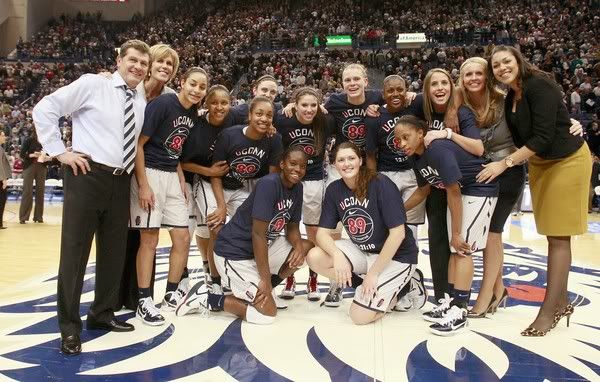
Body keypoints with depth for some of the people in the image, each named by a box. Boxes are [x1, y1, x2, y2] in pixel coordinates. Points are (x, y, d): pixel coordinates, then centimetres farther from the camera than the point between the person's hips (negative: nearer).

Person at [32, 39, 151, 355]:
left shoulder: (142, 104, 14)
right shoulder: (92, 84, -2)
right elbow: (44, 109, -3)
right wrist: (60, 151, -8)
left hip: (121, 182, 6)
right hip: (87, 176, -6)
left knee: (114, 251, 12)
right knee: (74, 251, -2)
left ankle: (102, 314, 28)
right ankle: (69, 327, 8)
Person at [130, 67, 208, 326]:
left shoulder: (193, 114, 9)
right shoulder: (162, 104, -14)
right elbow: (138, 144, -15)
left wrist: (182, 180, 9)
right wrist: (143, 185, -19)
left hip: (172, 177, 7)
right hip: (150, 173, -7)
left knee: (183, 238, 6)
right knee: (149, 238, -4)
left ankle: (172, 294, 19)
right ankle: (144, 302, 6)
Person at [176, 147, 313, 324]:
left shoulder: (297, 188, 2)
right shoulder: (268, 184, -24)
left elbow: (292, 227, 10)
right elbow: (258, 233, -26)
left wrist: (298, 247, -14)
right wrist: (266, 279, -23)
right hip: (234, 252, -9)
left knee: (307, 249, -1)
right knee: (267, 313, -10)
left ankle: (260, 290, 10)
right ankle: (205, 298, 1)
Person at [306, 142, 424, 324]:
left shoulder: (381, 184, -21)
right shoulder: (334, 190, -5)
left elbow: (398, 233, -22)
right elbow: (323, 232, -7)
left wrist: (373, 273, -20)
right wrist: (337, 255, -28)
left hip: (396, 256, -6)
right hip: (362, 251, 6)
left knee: (360, 316, -14)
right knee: (314, 258, -16)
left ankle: (399, 288, 11)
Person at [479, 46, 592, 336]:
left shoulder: (539, 86, -20)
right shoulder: (510, 99, 5)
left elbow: (542, 137, -26)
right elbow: (520, 139, 8)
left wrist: (505, 163, -25)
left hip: (567, 160, -8)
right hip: (538, 164, 8)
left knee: (559, 238, -5)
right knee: (552, 236, 12)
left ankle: (549, 312, 1)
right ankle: (561, 302, 24)